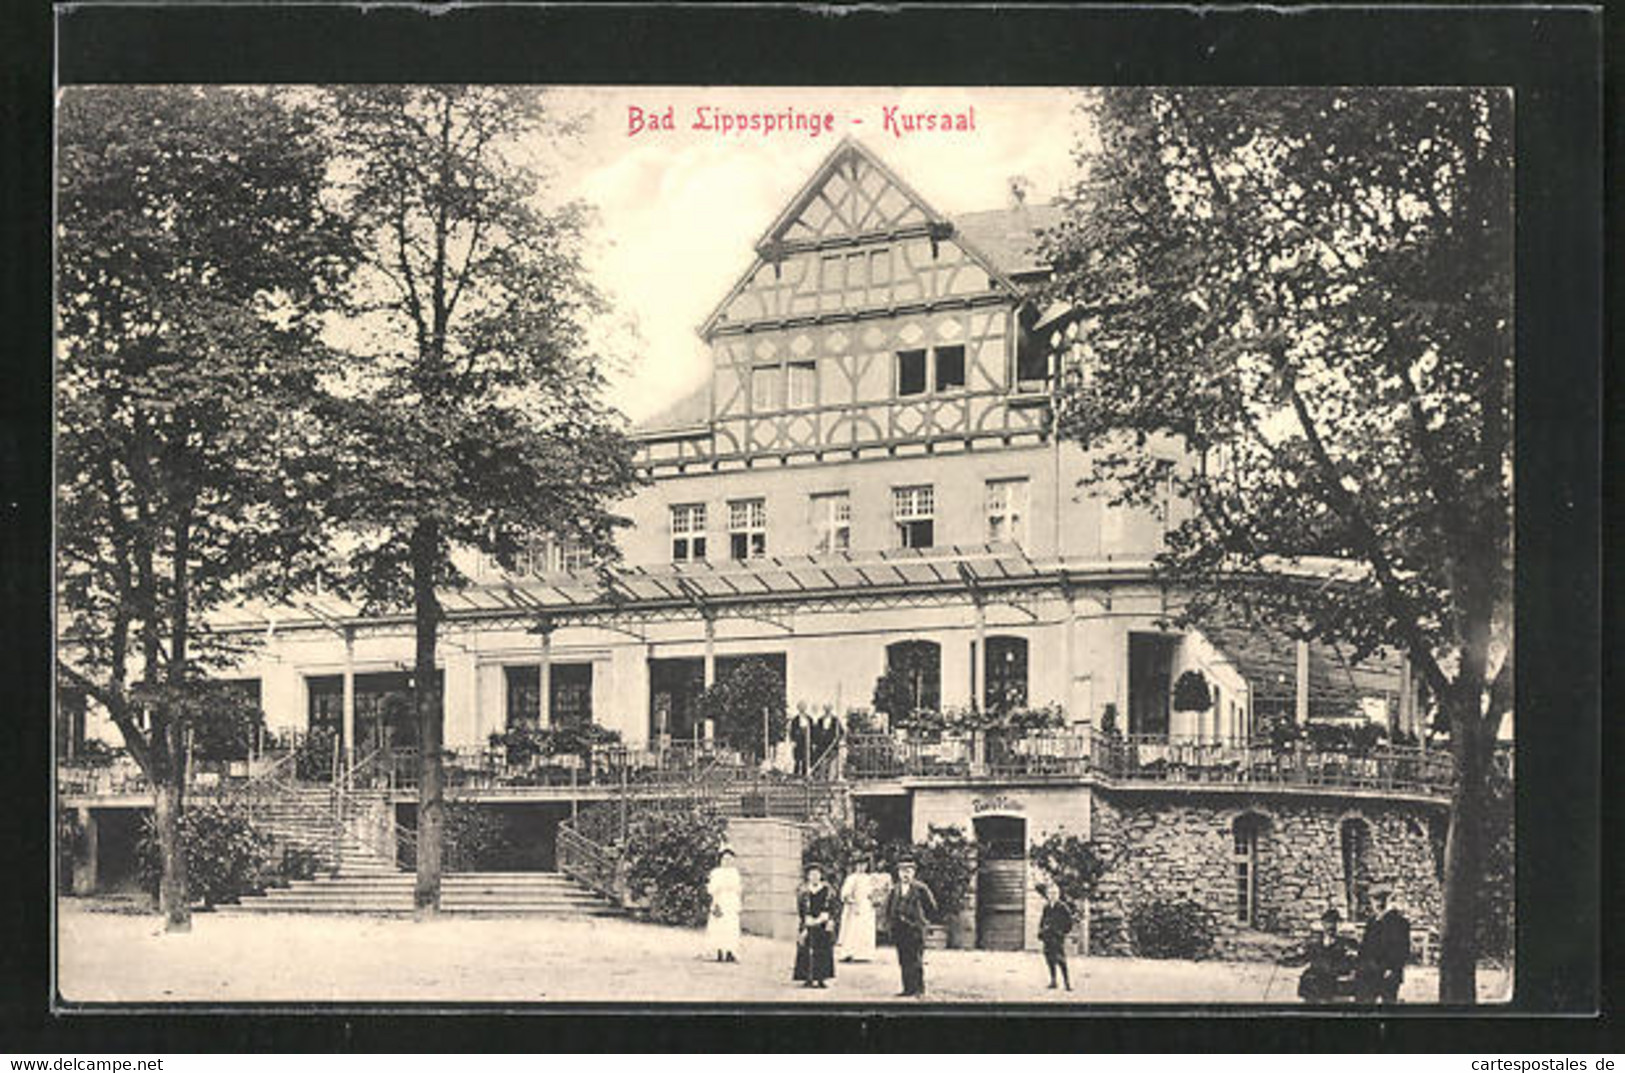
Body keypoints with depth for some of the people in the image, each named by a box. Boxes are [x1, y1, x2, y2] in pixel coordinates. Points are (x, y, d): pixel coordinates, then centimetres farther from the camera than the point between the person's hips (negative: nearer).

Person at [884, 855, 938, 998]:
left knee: (915, 961, -9)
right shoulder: (894, 891, 13)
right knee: (903, 961, 6)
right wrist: (892, 921, 13)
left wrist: (921, 919, -1)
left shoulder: (920, 889, -3)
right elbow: (888, 909, 26)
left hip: (915, 929, -5)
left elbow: (932, 909, 1)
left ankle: (919, 990, -6)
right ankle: (908, 989, 10)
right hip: (899, 931, 5)